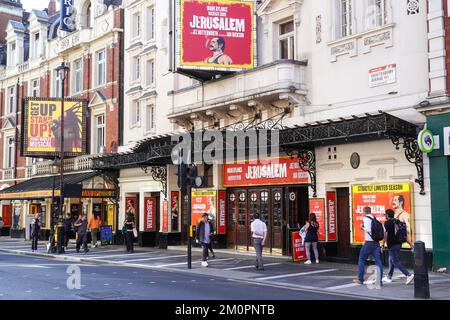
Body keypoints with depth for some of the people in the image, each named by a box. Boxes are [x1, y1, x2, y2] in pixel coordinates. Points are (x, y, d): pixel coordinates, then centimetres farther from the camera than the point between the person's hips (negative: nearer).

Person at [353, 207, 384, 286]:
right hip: (376, 242, 5)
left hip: (368, 242, -5)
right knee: (378, 261, 2)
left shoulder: (366, 218, -6)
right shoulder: (375, 219, 12)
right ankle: (379, 280, -2)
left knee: (362, 259, 9)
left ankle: (360, 279, 13)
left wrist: (362, 227, -2)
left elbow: (368, 229, -18)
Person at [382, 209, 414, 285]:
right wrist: (410, 244, 10)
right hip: (399, 244, 8)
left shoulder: (387, 223, -10)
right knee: (391, 260, 19)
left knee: (396, 262, -6)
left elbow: (385, 235, -15)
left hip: (392, 245, -8)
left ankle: (409, 275, -18)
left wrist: (383, 245, -9)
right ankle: (389, 277, 27)